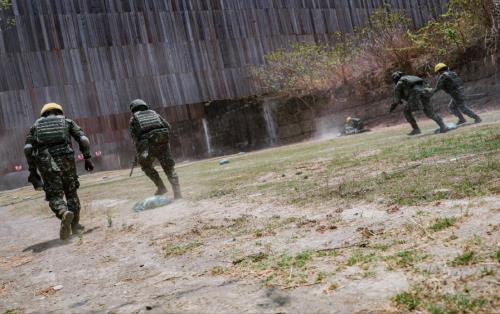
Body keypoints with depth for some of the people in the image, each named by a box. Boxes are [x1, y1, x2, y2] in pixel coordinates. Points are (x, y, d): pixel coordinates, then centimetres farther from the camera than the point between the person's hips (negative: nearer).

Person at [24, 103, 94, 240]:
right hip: (65, 158, 0)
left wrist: (32, 170, 8)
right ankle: (75, 225, 16)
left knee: (54, 195, 5)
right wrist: (87, 158, 10)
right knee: (71, 192, 17)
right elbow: (83, 139, 5)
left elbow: (28, 148, 7)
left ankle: (64, 213, -26)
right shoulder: (67, 121, 21)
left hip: (44, 160, 0)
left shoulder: (36, 125, 22)